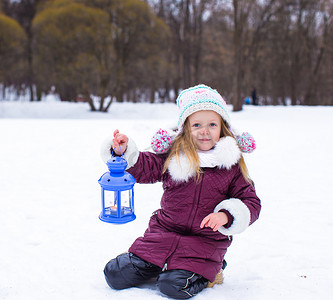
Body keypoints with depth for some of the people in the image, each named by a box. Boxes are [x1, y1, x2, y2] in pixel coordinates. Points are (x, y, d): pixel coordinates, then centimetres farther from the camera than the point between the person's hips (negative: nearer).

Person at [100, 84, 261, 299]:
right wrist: (124, 152, -12)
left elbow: (251, 203, 0)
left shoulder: (232, 165, -1)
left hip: (206, 241, -2)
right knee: (116, 275, -6)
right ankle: (158, 265, 20)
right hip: (164, 231, 3)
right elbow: (143, 168, 8)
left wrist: (226, 216, -19)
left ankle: (207, 272, 7)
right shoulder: (173, 154, 1)